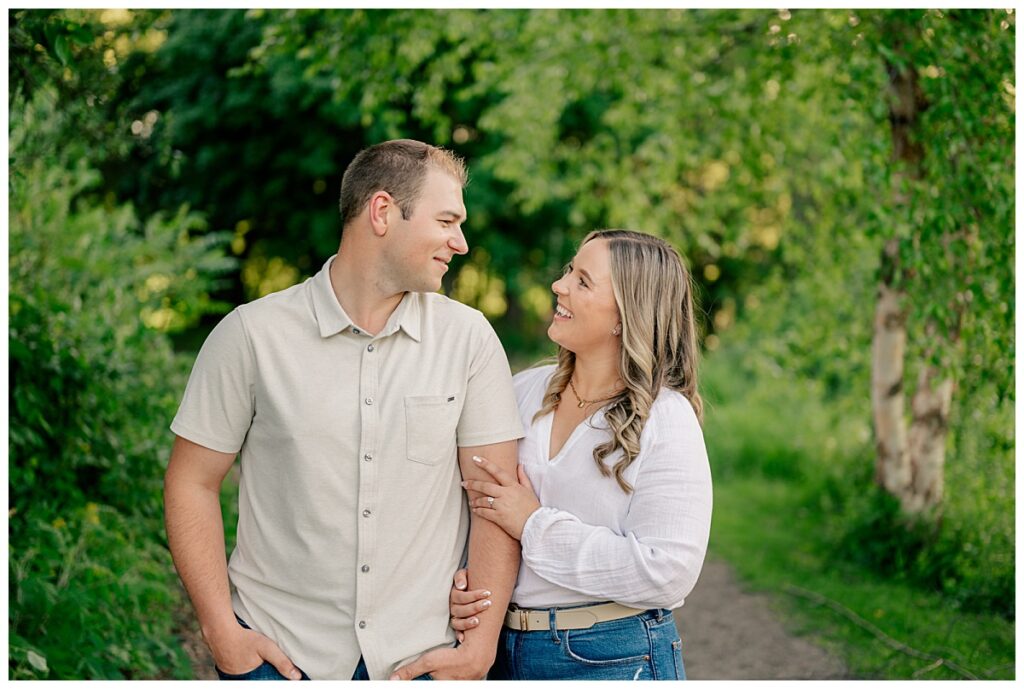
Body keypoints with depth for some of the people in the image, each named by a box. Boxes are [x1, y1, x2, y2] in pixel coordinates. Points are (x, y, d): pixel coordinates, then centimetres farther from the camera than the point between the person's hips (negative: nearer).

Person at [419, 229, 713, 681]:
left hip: (613, 660, -4)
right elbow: (471, 505, 9)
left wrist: (535, 525, -18)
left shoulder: (666, 419, -13)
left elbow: (668, 572, -21)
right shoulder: (523, 392, 3)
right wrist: (460, 583, -11)